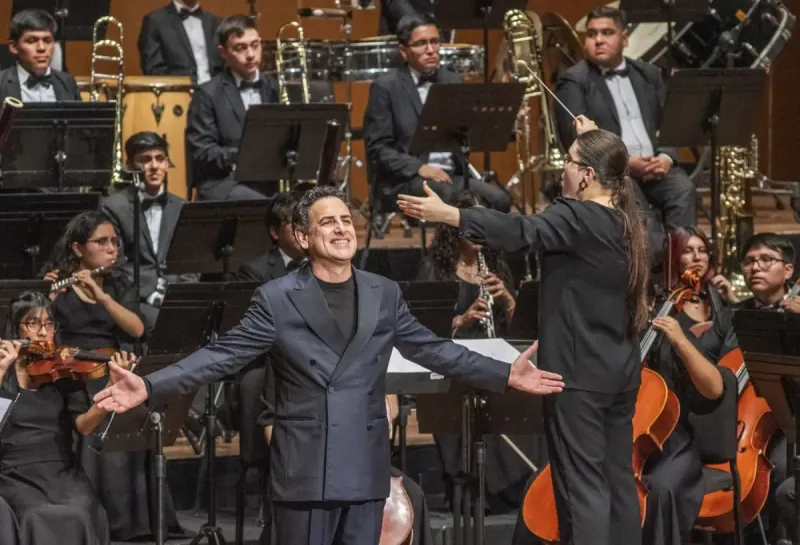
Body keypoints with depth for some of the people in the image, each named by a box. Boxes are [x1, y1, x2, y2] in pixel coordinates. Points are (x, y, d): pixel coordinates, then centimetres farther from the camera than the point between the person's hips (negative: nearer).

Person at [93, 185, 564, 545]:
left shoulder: (385, 295, 9)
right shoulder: (277, 299, -3)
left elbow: (432, 350, 14)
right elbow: (222, 356, -6)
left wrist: (505, 375, 11)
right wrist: (150, 387, -17)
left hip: (365, 471, 3)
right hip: (304, 471, -3)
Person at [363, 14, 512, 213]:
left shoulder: (452, 81, 15)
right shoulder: (385, 87, 0)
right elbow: (377, 148, -5)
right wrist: (418, 168, -19)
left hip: (453, 174, 5)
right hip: (405, 179, -5)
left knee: (499, 199, -23)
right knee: (445, 193, -36)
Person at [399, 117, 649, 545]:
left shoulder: (576, 219, -17)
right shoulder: (623, 220, 9)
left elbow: (522, 232, -30)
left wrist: (447, 214, -32)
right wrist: (591, 143, 37)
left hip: (580, 372, -9)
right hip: (620, 370, 9)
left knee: (582, 485, -8)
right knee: (619, 478, 12)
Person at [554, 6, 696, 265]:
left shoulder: (648, 74, 19)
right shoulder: (574, 81, 2)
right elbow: (575, 139, -8)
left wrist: (666, 156, -7)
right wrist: (624, 162, -18)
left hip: (655, 164, 4)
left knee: (683, 189, -27)